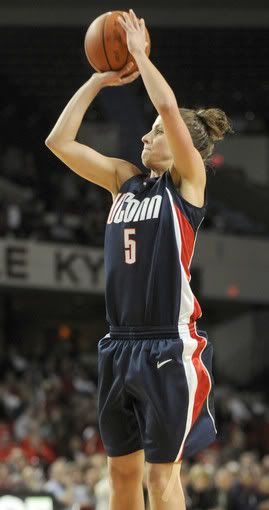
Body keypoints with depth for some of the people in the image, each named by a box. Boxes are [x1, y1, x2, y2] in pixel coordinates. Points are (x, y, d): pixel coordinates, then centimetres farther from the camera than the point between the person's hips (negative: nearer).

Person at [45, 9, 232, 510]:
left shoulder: (188, 179, -2)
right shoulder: (125, 180, 14)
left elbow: (169, 106, -17)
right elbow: (59, 141, 11)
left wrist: (139, 53, -5)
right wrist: (99, 79, 8)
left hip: (169, 347, -6)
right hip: (120, 344, 7)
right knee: (122, 470, 9)